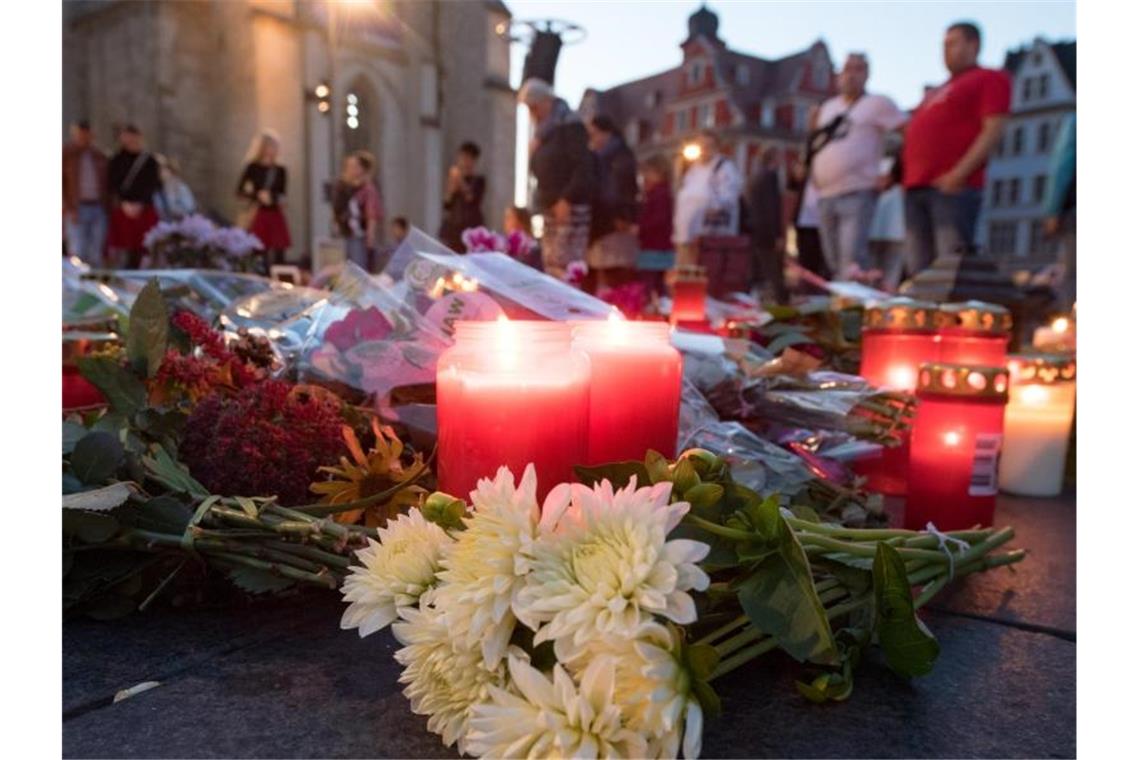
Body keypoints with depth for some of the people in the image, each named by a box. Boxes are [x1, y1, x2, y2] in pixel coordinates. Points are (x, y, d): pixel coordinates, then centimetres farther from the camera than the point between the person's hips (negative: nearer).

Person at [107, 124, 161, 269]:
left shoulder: (149, 161, 9)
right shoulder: (115, 161, 8)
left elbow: (153, 186, 2)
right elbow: (111, 186, 3)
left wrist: (139, 204, -10)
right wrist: (125, 204, -11)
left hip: (145, 210, 0)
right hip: (122, 209, 0)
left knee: (140, 249, -3)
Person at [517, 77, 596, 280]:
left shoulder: (569, 124, -6)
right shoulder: (544, 130, 19)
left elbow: (583, 166, -16)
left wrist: (567, 199, -20)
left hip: (570, 208, -8)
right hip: (550, 208, 8)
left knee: (566, 266, -13)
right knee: (550, 266, 5)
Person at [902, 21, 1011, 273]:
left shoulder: (989, 78, 7)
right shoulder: (937, 91, 31)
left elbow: (993, 130, -6)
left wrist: (959, 173, -17)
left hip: (952, 186, -7)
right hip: (916, 187, 7)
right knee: (919, 271, 3)